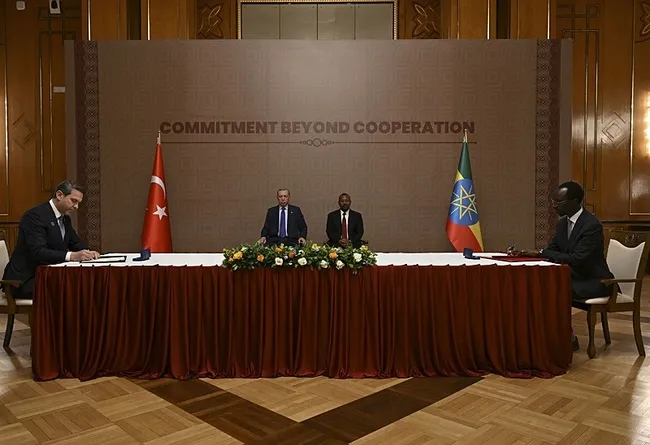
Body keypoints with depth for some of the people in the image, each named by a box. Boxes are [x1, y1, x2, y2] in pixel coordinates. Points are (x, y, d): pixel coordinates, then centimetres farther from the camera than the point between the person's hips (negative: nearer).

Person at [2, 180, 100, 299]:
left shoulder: (65, 218, 10)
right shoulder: (35, 215, -16)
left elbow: (76, 243, 18)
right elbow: (38, 252, -25)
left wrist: (87, 252, -6)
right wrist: (72, 256, -37)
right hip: (24, 281, -8)